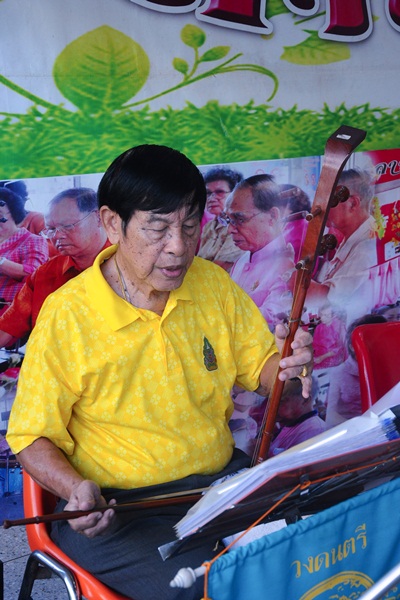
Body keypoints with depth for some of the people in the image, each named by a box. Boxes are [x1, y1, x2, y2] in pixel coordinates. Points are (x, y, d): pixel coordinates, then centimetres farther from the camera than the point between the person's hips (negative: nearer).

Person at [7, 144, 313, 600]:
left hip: (222, 478, 5)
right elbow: (31, 437, -6)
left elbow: (258, 364, 13)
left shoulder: (213, 284, 2)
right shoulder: (67, 316, -13)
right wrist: (77, 489, -26)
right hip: (116, 507, -4)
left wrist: (286, 368, -11)